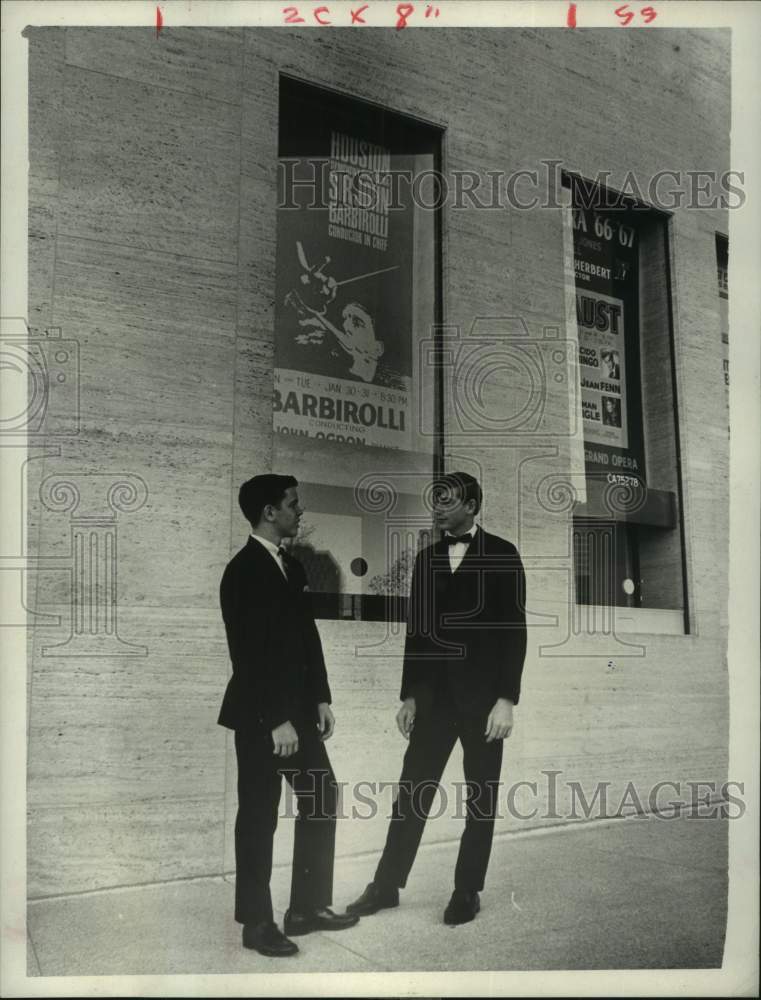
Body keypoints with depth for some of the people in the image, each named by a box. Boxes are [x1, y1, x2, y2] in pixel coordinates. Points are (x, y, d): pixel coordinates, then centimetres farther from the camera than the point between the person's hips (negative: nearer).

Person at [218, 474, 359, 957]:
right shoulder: (243, 571, -15)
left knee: (322, 799, 13)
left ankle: (308, 907, 25)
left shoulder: (293, 566, 11)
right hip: (261, 717, -9)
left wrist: (321, 699, 9)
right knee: (259, 817, 3)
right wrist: (276, 720, -20)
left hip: (299, 709, 9)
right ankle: (257, 922, 16)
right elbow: (248, 654, -19)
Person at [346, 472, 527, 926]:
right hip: (434, 694, 4)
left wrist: (507, 699, -13)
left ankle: (468, 891, 18)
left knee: (481, 797, 6)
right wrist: (410, 695, 9)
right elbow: (417, 629, 11)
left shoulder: (502, 554, -3)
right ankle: (387, 885, 14)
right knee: (412, 790, 5)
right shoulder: (427, 558, 10)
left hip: (483, 696, -4)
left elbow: (514, 630, -7)